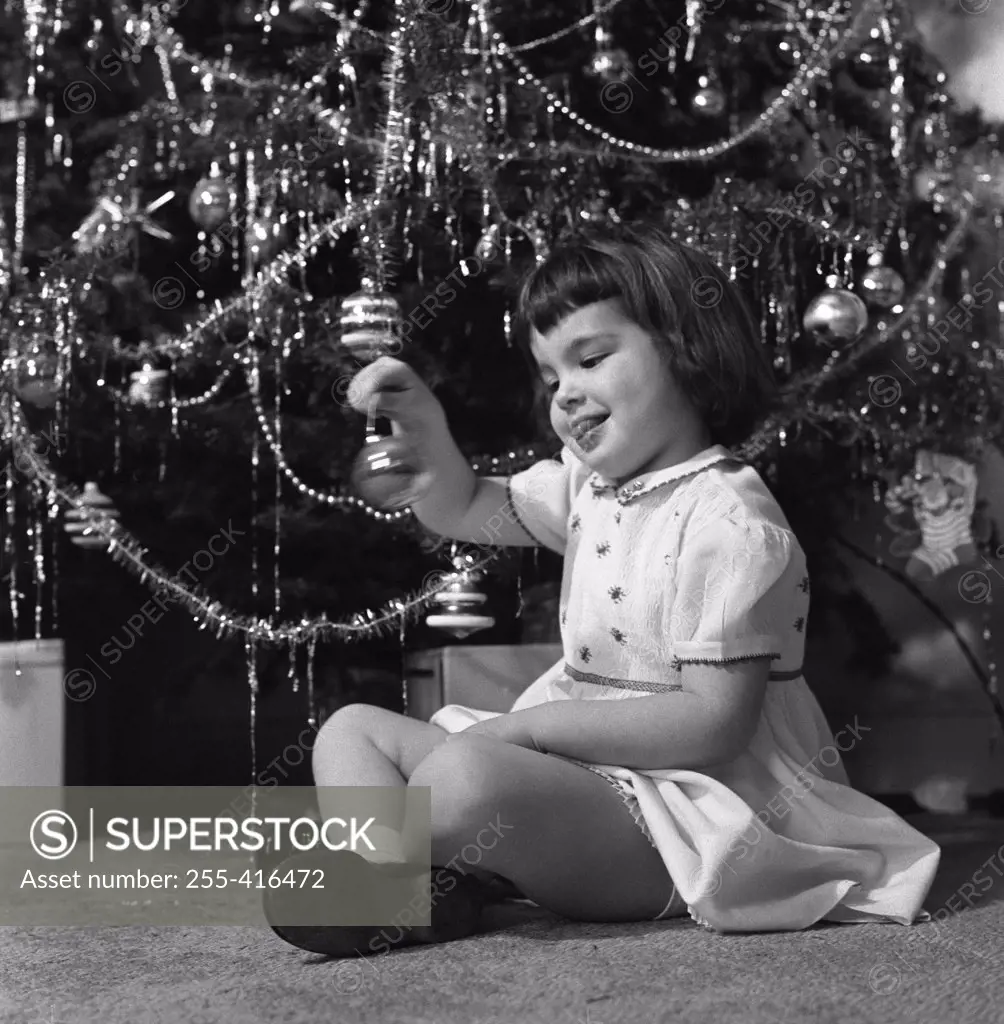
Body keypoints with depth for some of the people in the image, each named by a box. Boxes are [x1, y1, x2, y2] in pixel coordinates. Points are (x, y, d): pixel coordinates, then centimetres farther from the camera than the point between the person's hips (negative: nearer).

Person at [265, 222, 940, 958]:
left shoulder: (730, 520, -19)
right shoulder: (589, 485, 10)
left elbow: (715, 723, -24)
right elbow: (463, 510, 23)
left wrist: (525, 725, -21)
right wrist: (424, 426, 1)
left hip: (676, 815, -10)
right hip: (585, 767, 10)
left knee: (465, 775, -36)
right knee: (352, 729, 6)